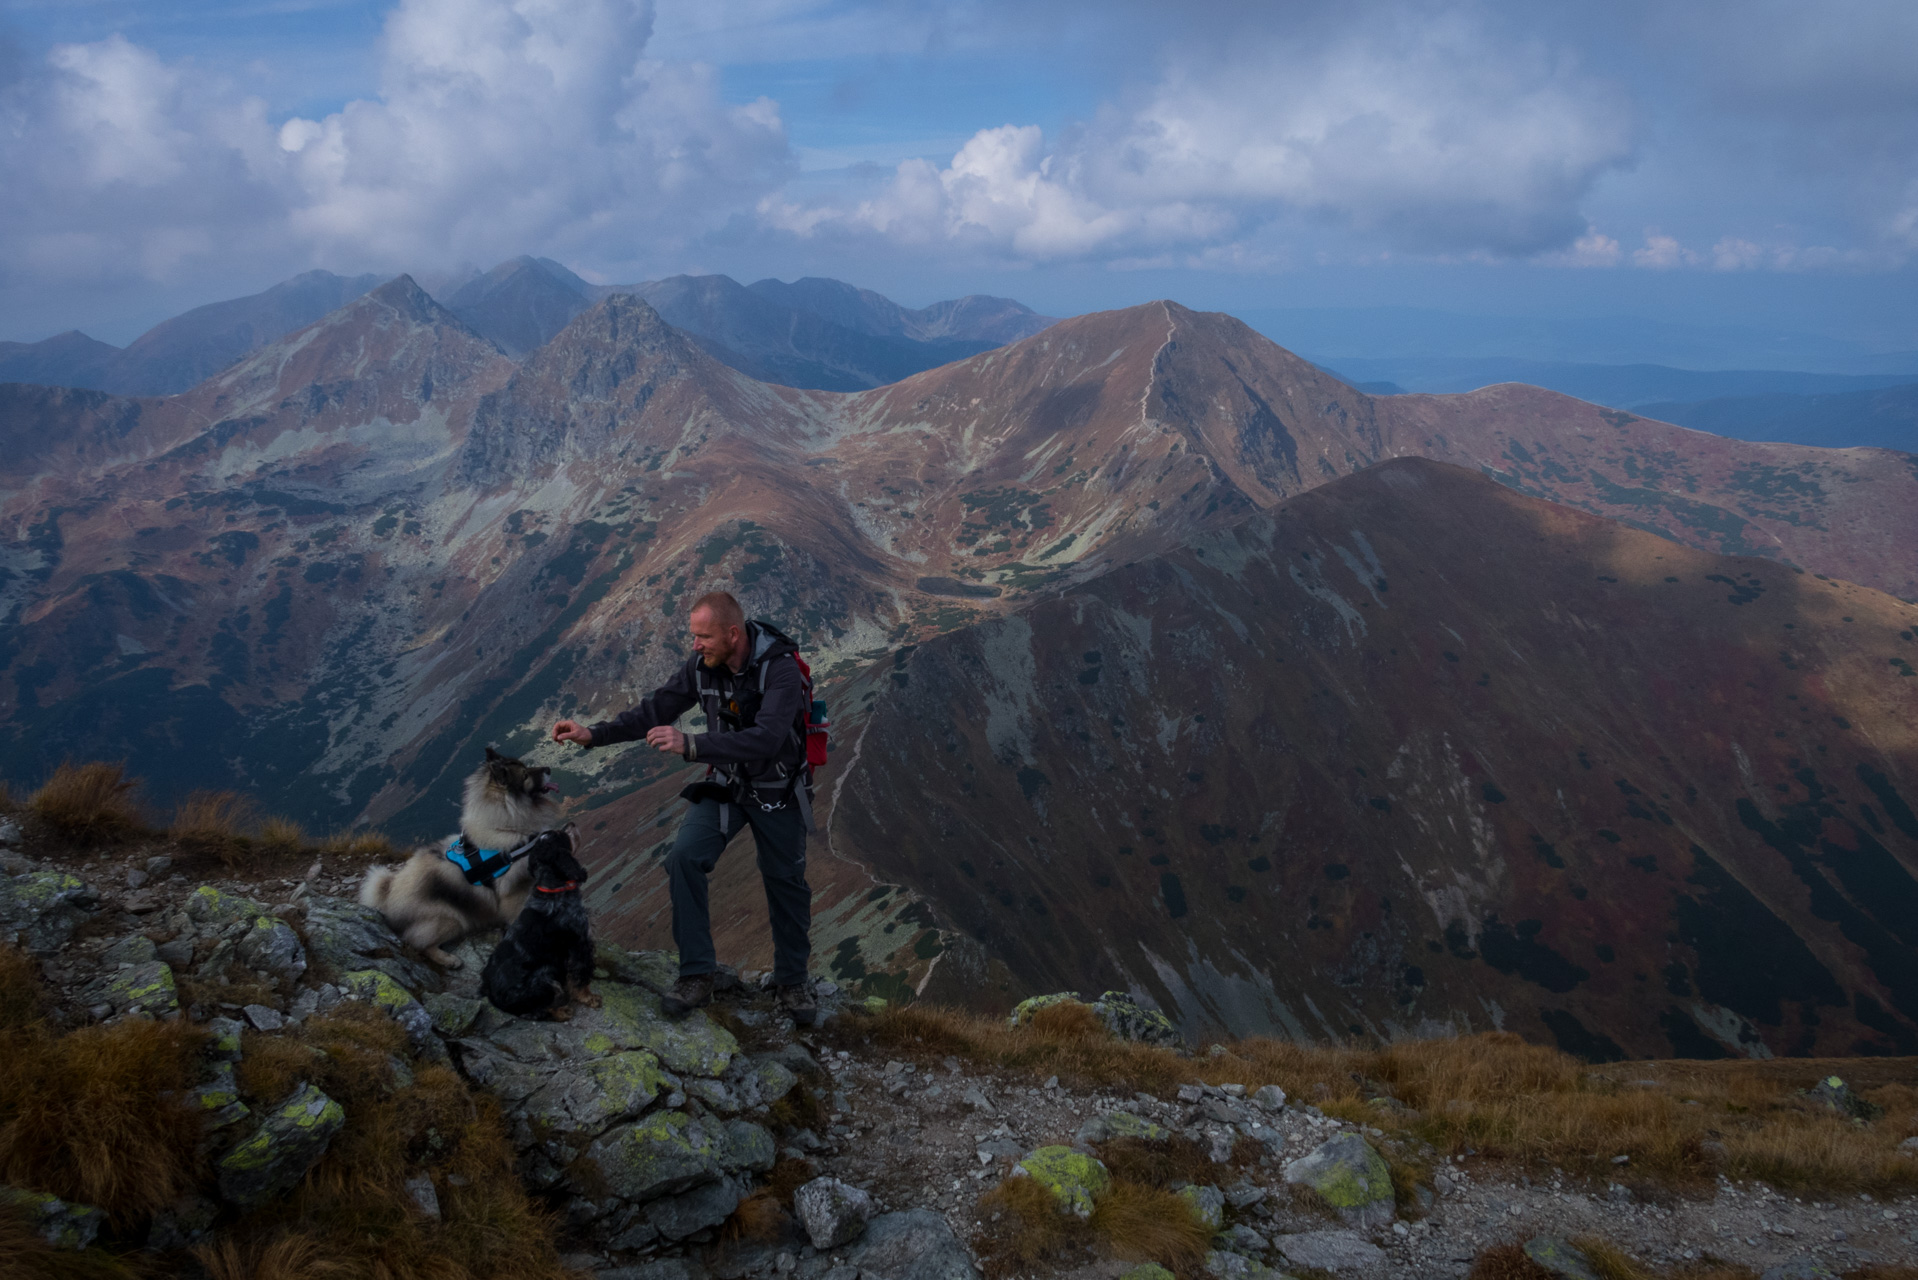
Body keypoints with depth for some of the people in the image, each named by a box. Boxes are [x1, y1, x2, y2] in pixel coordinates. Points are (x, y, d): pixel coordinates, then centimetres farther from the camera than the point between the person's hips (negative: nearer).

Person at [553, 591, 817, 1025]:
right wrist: (593, 735, -11)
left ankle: (793, 981, 28)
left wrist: (690, 745, -49)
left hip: (778, 790, -4)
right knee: (684, 858, -15)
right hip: (725, 783, 4)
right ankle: (697, 976, -6)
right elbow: (655, 710, -1)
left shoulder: (780, 668, -29)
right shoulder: (702, 665, -11)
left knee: (786, 882, 7)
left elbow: (766, 739, -42)